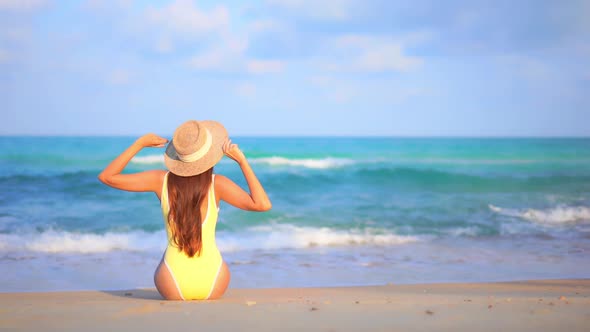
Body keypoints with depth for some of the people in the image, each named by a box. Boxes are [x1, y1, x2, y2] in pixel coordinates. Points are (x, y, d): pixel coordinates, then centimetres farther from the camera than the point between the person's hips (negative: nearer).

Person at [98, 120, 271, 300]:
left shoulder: (161, 180, -7)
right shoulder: (216, 184, -11)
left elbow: (106, 177, 0)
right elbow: (263, 204, -18)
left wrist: (140, 143, 1)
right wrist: (241, 160, -14)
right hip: (214, 287, 0)